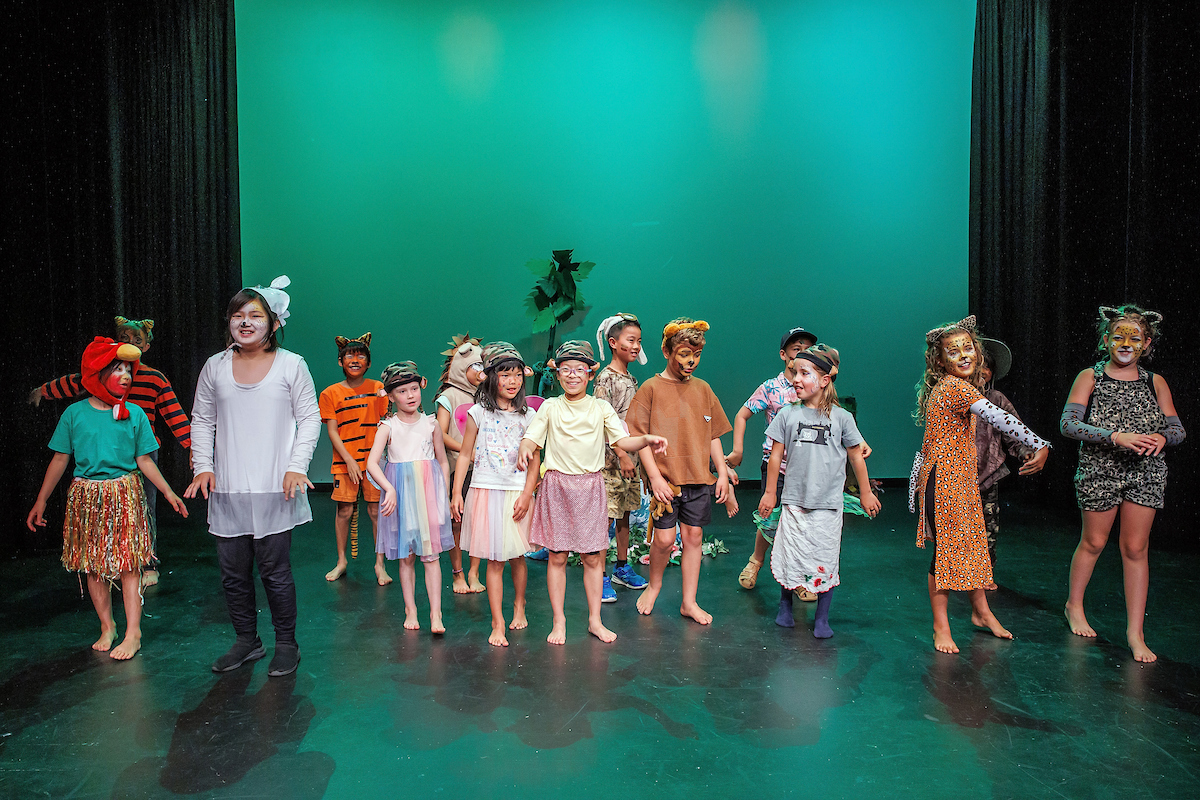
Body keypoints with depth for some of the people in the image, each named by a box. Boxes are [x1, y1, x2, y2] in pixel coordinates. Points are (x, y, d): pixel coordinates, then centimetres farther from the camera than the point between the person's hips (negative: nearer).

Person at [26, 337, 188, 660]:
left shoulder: (134, 414, 0)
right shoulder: (74, 413, 0)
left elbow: (144, 460, 4)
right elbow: (60, 459, 7)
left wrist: (168, 492, -1)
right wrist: (41, 501, 8)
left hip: (125, 494, -1)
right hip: (86, 497, 1)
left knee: (129, 564, -2)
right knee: (93, 565, 8)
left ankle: (133, 633, 5)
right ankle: (107, 626, 24)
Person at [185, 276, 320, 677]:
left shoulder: (291, 365, -1)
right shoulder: (215, 367, 7)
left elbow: (309, 418, 0)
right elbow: (201, 420, 14)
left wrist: (297, 467, -9)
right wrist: (203, 465, 2)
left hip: (275, 490, -3)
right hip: (227, 492, 4)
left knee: (275, 571, 2)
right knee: (233, 573, 11)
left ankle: (286, 644, 19)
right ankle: (246, 641, 29)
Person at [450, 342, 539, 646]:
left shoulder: (527, 416, 3)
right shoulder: (478, 413, 1)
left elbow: (534, 460, 3)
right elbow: (465, 455, 5)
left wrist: (526, 495, -7)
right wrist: (456, 493, 1)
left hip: (517, 493, 1)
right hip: (486, 492, -1)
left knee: (517, 556, 11)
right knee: (494, 560, -1)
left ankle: (519, 607, 35)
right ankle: (498, 624, 8)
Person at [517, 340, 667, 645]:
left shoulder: (601, 408, 5)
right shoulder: (550, 407, 4)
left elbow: (622, 440, -1)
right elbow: (532, 437, -2)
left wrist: (646, 440, -20)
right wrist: (525, 449, -25)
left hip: (591, 487, 1)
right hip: (557, 486, -1)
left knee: (592, 557, 6)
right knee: (557, 556, 5)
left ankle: (595, 620, 20)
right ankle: (559, 621, 18)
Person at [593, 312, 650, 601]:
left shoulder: (631, 379, 13)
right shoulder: (605, 377, -11)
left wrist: (637, 455, 15)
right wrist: (622, 455, -20)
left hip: (631, 456, 8)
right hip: (611, 457, -8)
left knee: (624, 513, 15)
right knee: (606, 516, -5)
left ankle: (622, 568, 27)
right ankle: (600, 578, 2)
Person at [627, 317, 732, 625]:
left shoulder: (702, 389, 9)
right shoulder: (651, 388, -4)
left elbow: (713, 436, 14)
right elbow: (640, 437, -7)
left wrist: (723, 472, 7)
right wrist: (655, 476, -13)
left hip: (699, 478, 4)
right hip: (665, 479, -4)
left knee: (694, 535, 8)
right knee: (664, 538, -4)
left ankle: (689, 602, 20)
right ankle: (654, 583, 26)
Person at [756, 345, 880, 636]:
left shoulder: (841, 417, -2)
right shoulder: (787, 415, 0)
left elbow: (856, 456, 8)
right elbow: (776, 455, 6)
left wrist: (865, 493, 15)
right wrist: (769, 492, 9)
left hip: (828, 503, -1)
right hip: (794, 501, 1)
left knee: (826, 563, 4)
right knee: (789, 558, 7)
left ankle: (822, 620, 20)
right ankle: (785, 607, 30)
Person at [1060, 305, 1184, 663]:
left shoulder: (1155, 383, 6)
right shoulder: (1090, 377, -3)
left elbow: (1177, 429, 7)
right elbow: (1068, 423, -13)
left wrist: (1161, 438, -16)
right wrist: (1116, 436, -24)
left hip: (1146, 473, 2)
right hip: (1100, 470, -2)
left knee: (1135, 549, 4)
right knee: (1094, 542, 10)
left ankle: (1135, 632, 12)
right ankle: (1074, 606, 32)